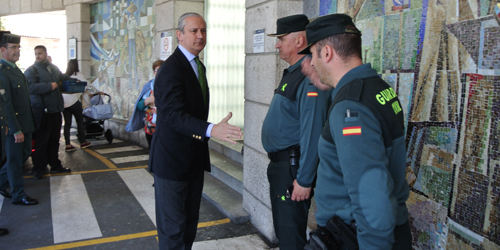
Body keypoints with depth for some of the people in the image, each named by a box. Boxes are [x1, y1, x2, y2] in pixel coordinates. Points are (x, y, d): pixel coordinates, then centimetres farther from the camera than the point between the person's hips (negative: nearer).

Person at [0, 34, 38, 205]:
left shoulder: (14, 68, 12)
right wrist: (16, 130, -22)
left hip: (25, 122, 9)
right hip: (14, 125, -9)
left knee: (25, 154, 19)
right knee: (15, 160, 4)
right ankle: (18, 195, 17)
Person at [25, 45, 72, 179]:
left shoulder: (54, 68, 15)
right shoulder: (31, 70, -6)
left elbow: (64, 78, 34)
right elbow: (30, 87, -20)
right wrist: (49, 86, -19)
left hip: (55, 110, 6)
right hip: (42, 112, -6)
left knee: (54, 140, 15)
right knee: (41, 142, 0)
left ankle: (55, 165, 25)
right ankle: (39, 169, 9)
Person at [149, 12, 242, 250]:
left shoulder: (198, 66, 11)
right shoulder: (171, 70, -19)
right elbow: (175, 114, -30)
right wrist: (211, 130, -43)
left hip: (194, 157, 9)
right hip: (172, 159, -9)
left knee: (190, 221, 18)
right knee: (172, 225, 2)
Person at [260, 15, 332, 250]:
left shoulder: (310, 78, -20)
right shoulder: (292, 74, 12)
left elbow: (312, 132, -25)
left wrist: (304, 180, -23)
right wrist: (276, 163, 17)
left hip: (293, 166, -10)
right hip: (279, 164, 10)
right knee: (282, 227, 22)